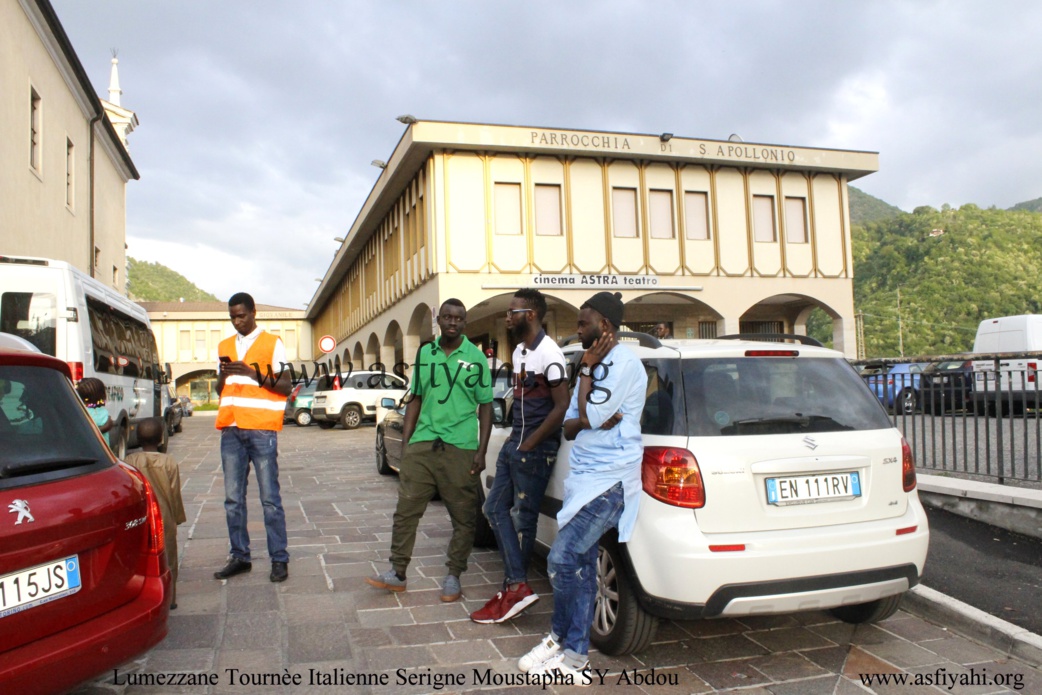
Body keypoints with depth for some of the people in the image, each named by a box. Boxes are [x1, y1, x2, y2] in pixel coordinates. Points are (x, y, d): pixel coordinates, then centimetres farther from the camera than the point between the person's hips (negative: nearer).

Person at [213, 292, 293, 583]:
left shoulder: (272, 344, 3)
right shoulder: (225, 347, 18)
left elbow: (286, 387, -2)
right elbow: (219, 390, 22)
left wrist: (254, 373, -15)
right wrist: (223, 375, 0)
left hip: (261, 430, -5)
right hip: (231, 430, 5)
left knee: (270, 497, -3)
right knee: (233, 498, 7)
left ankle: (279, 559, 2)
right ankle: (239, 556, 16)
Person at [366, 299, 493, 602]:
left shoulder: (476, 357, 0)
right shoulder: (425, 353, 10)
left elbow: (486, 406, 1)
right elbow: (415, 399, 15)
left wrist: (481, 451, -5)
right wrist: (405, 441, 9)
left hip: (461, 448, -3)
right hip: (422, 443, 3)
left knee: (463, 517, 4)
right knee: (406, 509, 3)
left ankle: (453, 576, 18)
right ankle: (397, 573, 15)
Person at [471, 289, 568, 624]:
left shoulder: (548, 353, -16)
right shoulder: (519, 351, 13)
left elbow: (562, 406, -19)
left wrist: (530, 444, -16)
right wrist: (515, 438, 13)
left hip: (535, 450, -10)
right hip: (514, 444, 10)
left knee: (523, 519, -1)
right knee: (495, 508, 7)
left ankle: (513, 589, 9)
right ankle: (516, 588, 9)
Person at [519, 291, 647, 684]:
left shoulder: (624, 364, -11)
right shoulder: (596, 367, 18)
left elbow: (588, 417, -17)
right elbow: (569, 427, 15)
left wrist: (586, 371, -4)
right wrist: (590, 421, -8)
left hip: (609, 481, -9)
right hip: (584, 476, 9)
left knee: (562, 560, -11)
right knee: (582, 567, 10)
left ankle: (572, 656, 5)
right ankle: (572, 652, 18)